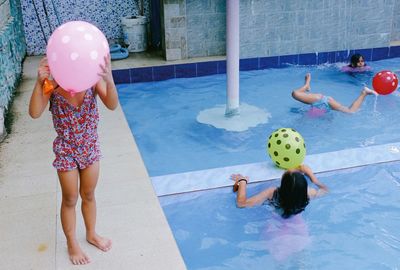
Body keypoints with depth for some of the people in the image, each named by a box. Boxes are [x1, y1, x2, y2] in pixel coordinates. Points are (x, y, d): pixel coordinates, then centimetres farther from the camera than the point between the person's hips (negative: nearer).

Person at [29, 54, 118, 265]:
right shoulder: (53, 87, -19)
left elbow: (112, 105, -31)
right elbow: (35, 113, -31)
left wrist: (109, 80, -49)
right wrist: (39, 82, -43)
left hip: (90, 147, 2)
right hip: (66, 151, -2)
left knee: (88, 195, 21)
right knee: (70, 200, 15)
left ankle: (91, 234, 45)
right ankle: (72, 244, 37)